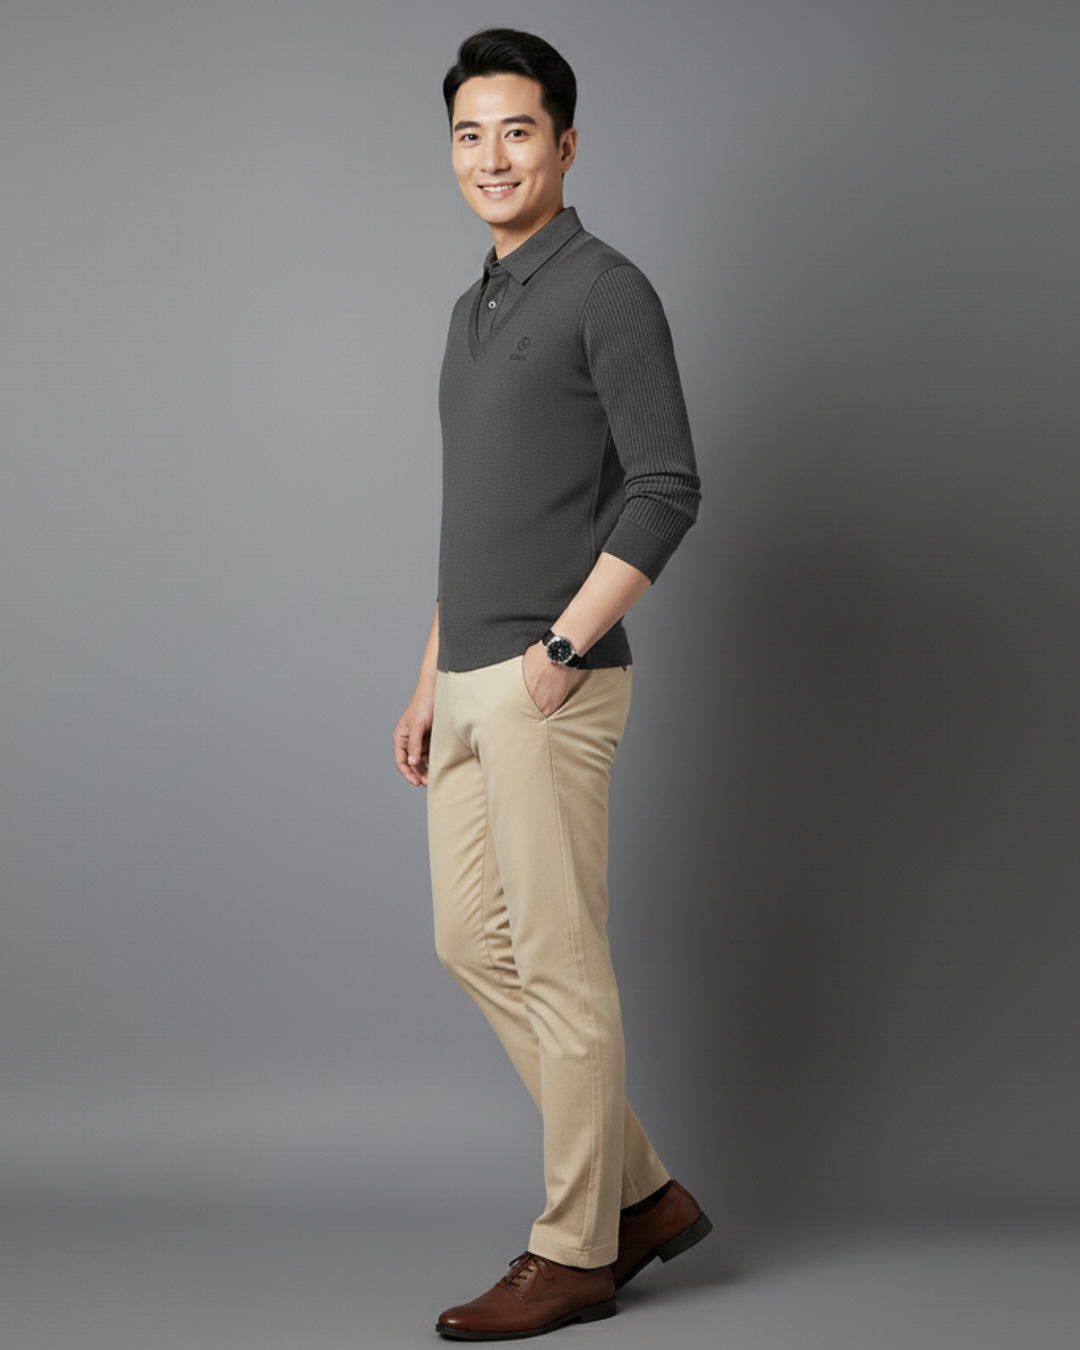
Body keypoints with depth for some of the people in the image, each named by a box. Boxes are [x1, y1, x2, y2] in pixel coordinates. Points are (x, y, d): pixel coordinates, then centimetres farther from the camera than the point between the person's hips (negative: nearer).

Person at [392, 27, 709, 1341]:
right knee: (473, 945, 12)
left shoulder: (607, 292, -9)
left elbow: (667, 489, -16)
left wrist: (559, 649, -19)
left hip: (551, 687, -9)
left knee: (558, 964, -2)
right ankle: (640, 1193, 22)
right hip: (471, 687, 9)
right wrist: (430, 681, 19)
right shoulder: (476, 309, 18)